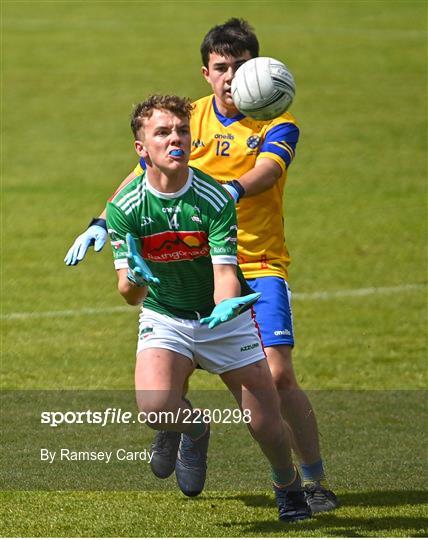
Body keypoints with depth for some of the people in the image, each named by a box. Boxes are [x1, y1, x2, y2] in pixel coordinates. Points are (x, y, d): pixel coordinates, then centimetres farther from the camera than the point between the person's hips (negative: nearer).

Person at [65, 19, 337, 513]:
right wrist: (102, 222, -5)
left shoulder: (277, 125, -4)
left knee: (278, 375, -15)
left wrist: (232, 190, -45)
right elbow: (143, 174, 8)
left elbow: (266, 170, -24)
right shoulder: (189, 120, 6)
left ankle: (315, 481, -2)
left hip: (260, 266, -3)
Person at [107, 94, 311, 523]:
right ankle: (194, 429, 10)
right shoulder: (124, 208, -15)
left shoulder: (216, 200, -19)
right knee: (156, 407, -29)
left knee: (266, 425, -3)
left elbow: (225, 273, -23)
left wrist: (225, 305, -46)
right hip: (164, 319, 0)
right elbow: (128, 293, -14)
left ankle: (288, 486, 33)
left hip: (224, 315, 0)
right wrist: (135, 280, -38)